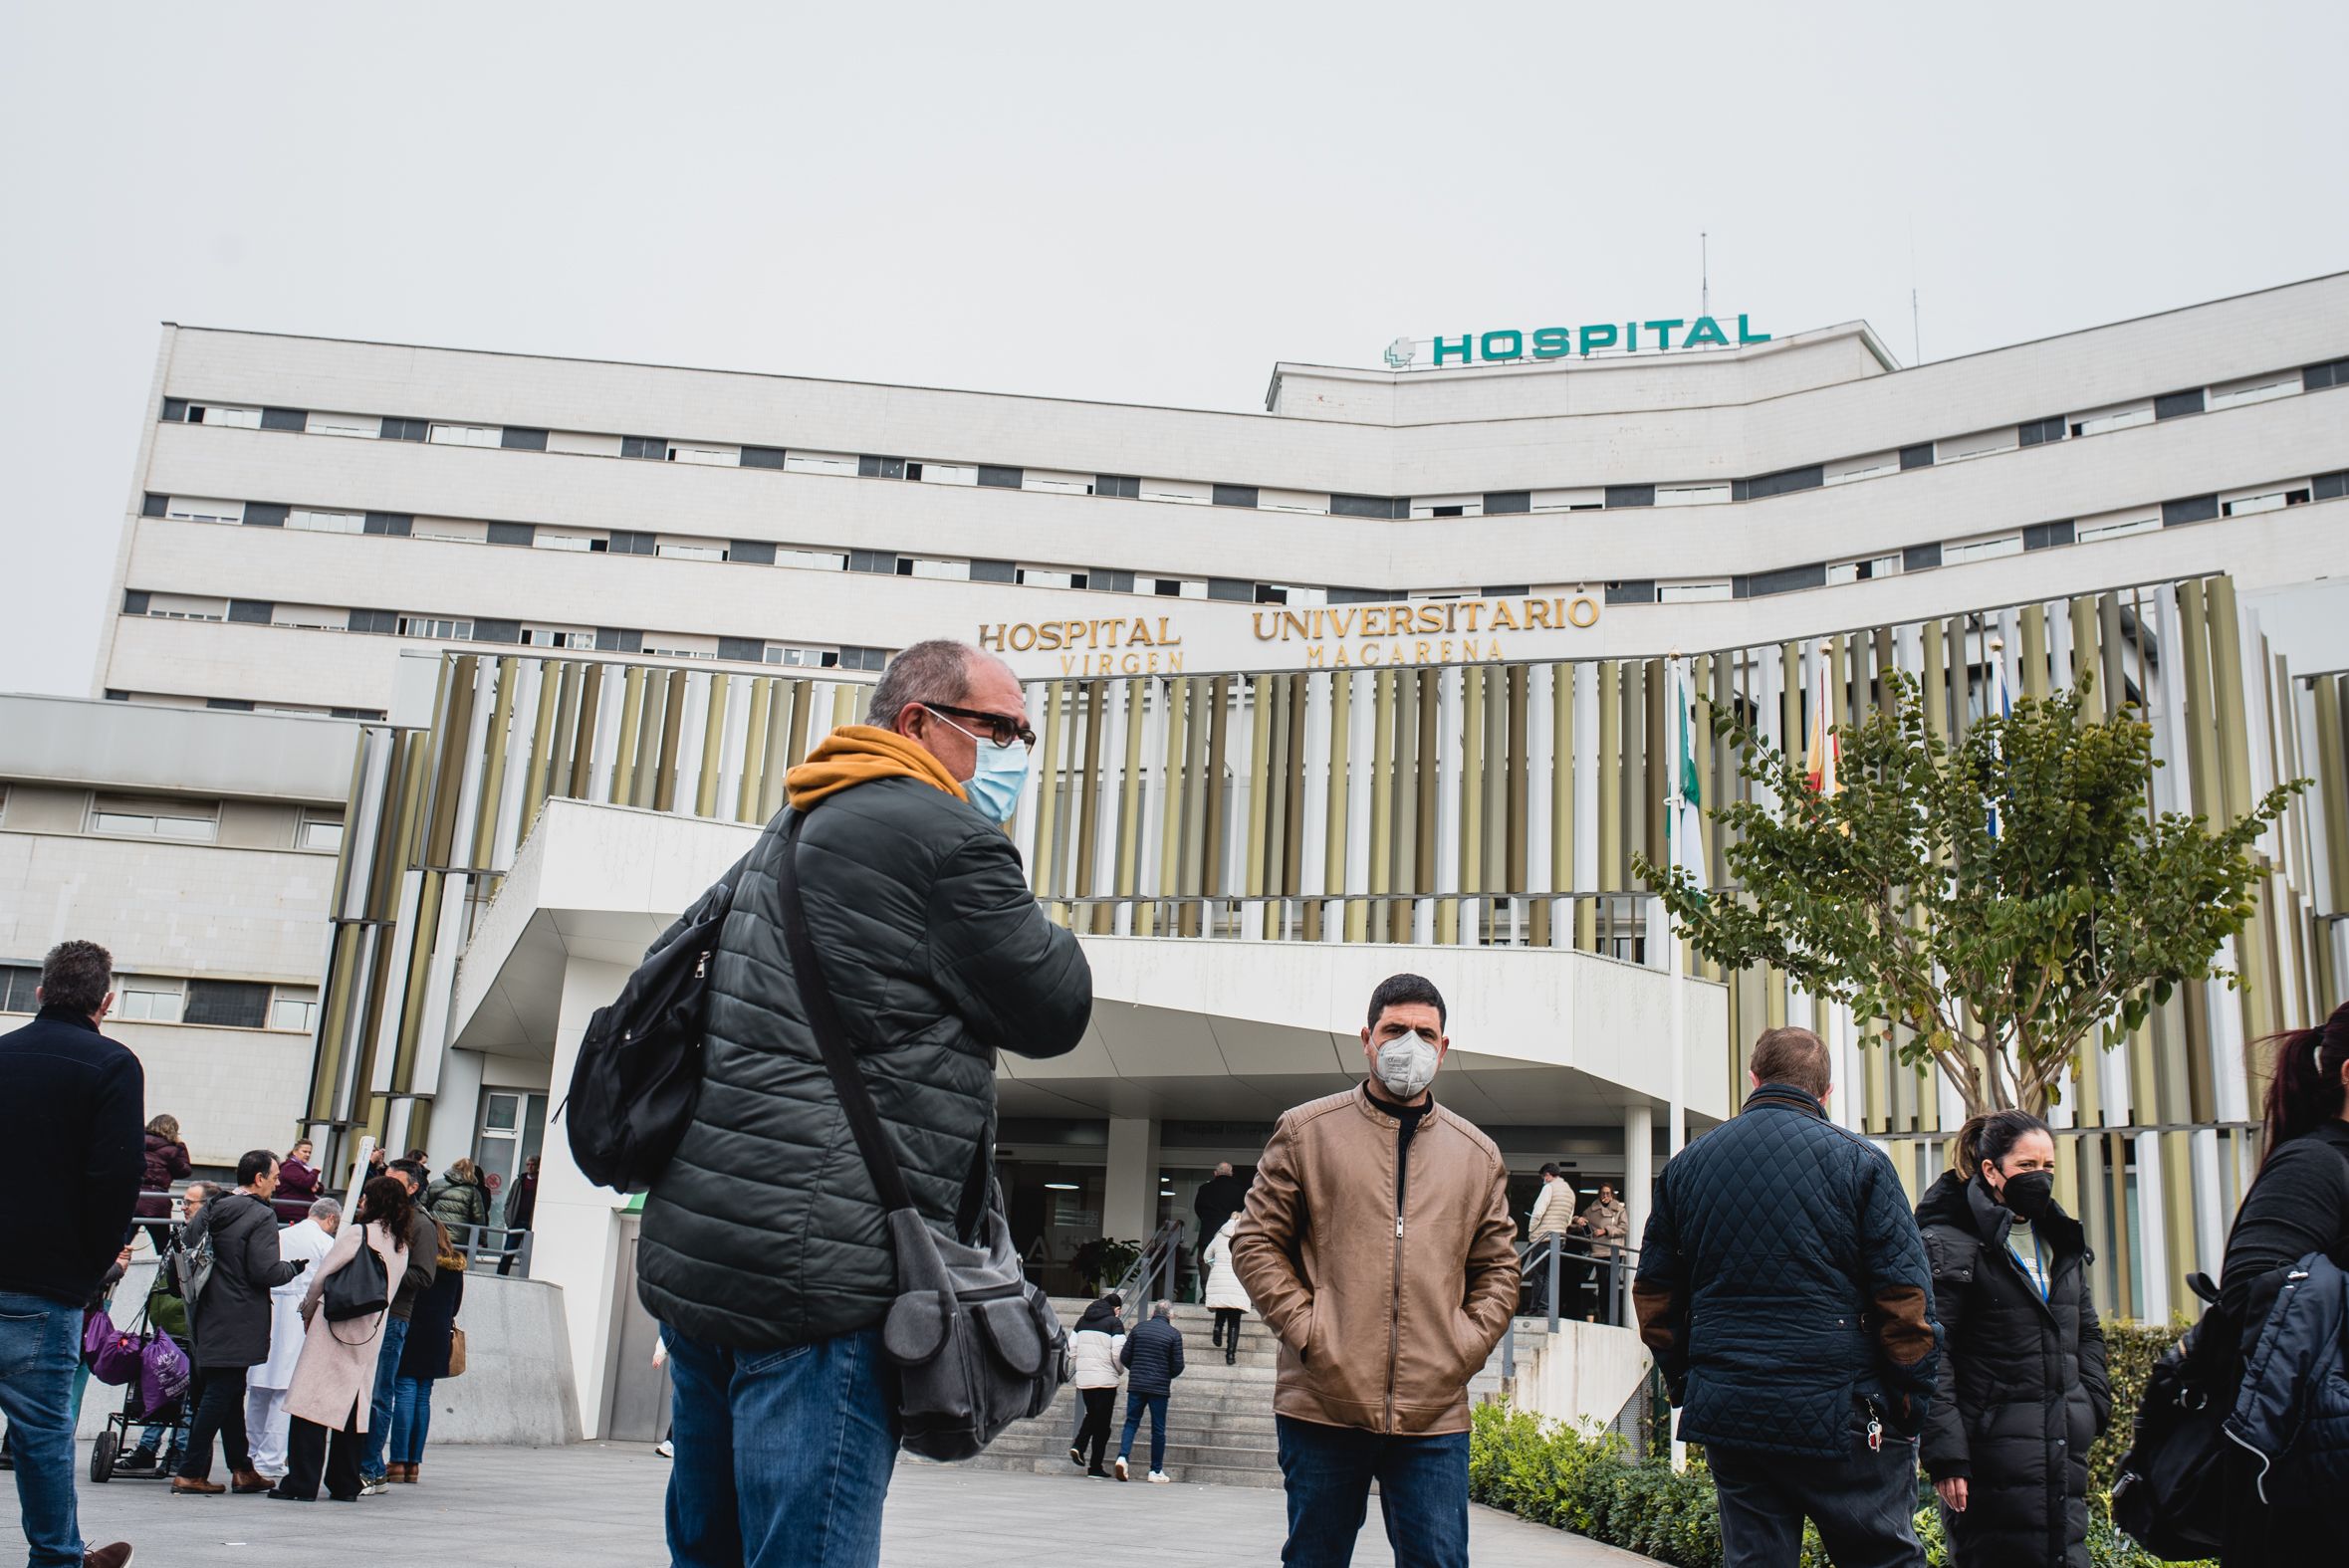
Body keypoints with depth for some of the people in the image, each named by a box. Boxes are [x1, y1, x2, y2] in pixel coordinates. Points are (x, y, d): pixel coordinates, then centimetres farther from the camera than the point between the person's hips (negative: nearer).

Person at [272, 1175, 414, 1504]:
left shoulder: (357, 1233, -10)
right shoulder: (402, 1248, 9)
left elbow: (321, 1277, -9)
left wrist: (307, 1315, 7)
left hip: (335, 1327, -6)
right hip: (372, 1335, 6)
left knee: (314, 1401, -3)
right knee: (352, 1404, 12)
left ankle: (302, 1483, -5)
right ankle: (345, 1485, 14)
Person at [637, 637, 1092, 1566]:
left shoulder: (792, 830, 22)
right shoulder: (947, 837, -8)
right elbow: (1055, 1011, -2)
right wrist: (1020, 916, 12)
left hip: (693, 1251, 10)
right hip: (820, 1268, -10)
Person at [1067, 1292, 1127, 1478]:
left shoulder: (1082, 1321, 12)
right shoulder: (1114, 1323, -5)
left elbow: (1071, 1350, 10)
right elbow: (1118, 1353, -12)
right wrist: (1120, 1371, 5)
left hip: (1083, 1378, 5)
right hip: (1106, 1379, -5)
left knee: (1092, 1415, 22)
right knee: (1102, 1423, 4)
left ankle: (1078, 1446, -1)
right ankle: (1095, 1467, 4)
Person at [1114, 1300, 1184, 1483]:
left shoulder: (1138, 1329, 5)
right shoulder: (1174, 1334, -4)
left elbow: (1124, 1357, 4)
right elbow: (1178, 1366, -5)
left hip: (1136, 1385, 2)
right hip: (1160, 1387, -2)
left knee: (1131, 1422, 9)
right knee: (1158, 1429, 7)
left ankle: (1123, 1456, -13)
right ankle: (1156, 1471, 10)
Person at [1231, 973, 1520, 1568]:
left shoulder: (1478, 1155, 14)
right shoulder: (1306, 1131, 5)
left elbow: (1497, 1269, 17)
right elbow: (1257, 1243, 4)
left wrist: (1465, 1345, 2)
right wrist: (1308, 1330, -6)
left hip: (1435, 1415, 2)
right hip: (1323, 1405, -2)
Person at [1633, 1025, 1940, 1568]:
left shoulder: (1686, 1165, 8)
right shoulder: (1859, 1161, -4)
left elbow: (1653, 1293, 12)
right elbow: (1903, 1296, -7)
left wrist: (1683, 1382, 19)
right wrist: (1912, 1401, 1)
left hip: (1726, 1415, 4)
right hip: (1840, 1415, -3)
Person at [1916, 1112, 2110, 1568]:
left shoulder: (2061, 1240, 16)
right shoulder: (1951, 1243, -10)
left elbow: (2087, 1333, 27)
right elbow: (1930, 1358, -13)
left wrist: (2094, 1406, 11)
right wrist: (1946, 1456, -18)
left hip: (2065, 1453, 7)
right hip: (1992, 1455, -7)